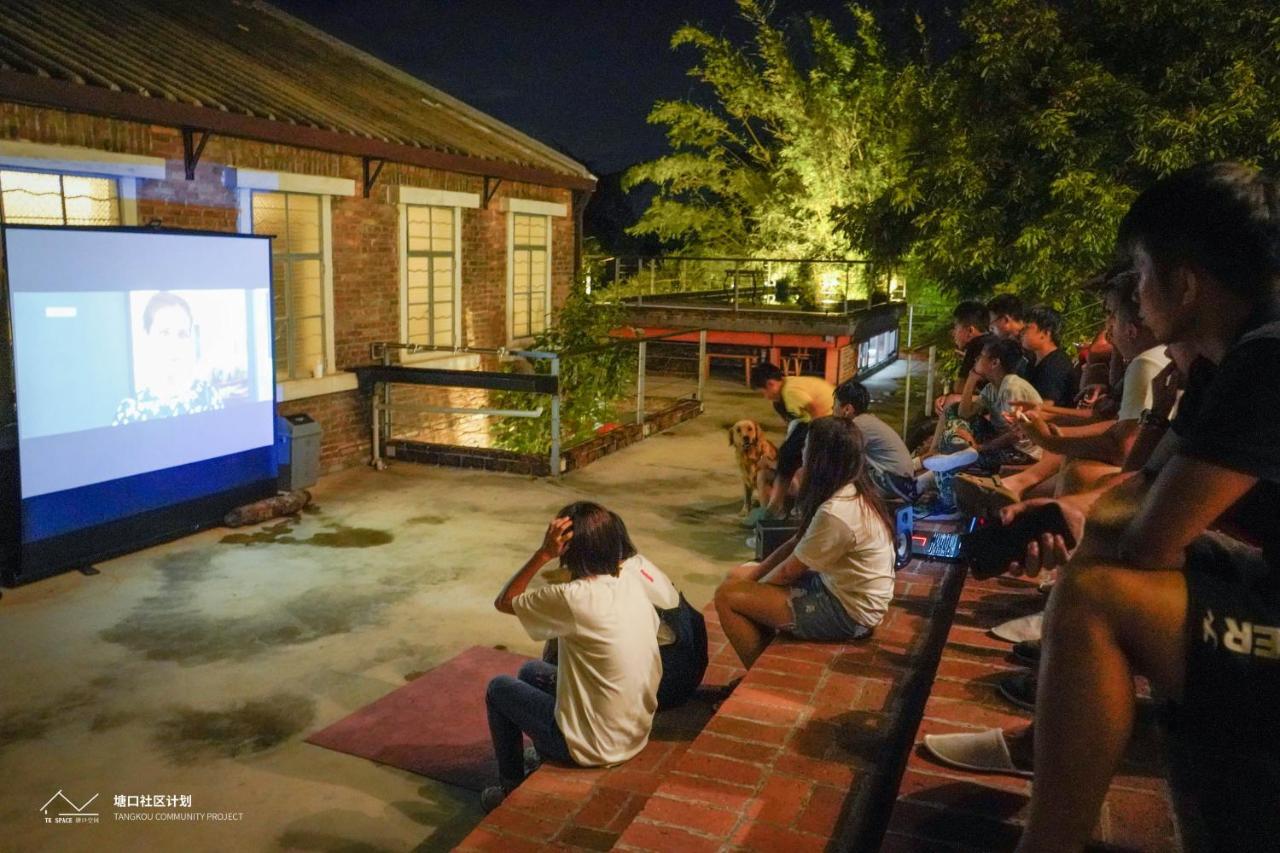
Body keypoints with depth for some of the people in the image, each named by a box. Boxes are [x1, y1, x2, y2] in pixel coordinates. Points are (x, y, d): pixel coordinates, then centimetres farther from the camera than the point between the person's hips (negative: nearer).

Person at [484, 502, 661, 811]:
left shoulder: (573, 599, -26)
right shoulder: (633, 581, -7)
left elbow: (503, 601, -11)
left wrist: (543, 554, -19)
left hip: (596, 747, -7)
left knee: (498, 688, 16)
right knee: (532, 671, 25)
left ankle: (512, 790, 30)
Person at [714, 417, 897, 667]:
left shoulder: (836, 512, -29)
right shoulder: (850, 493, 2)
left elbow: (788, 571, -17)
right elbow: (797, 543, 11)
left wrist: (753, 586, 2)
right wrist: (754, 575, 4)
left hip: (847, 612, -10)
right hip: (840, 589, 10)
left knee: (727, 596, -10)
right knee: (737, 575, 11)